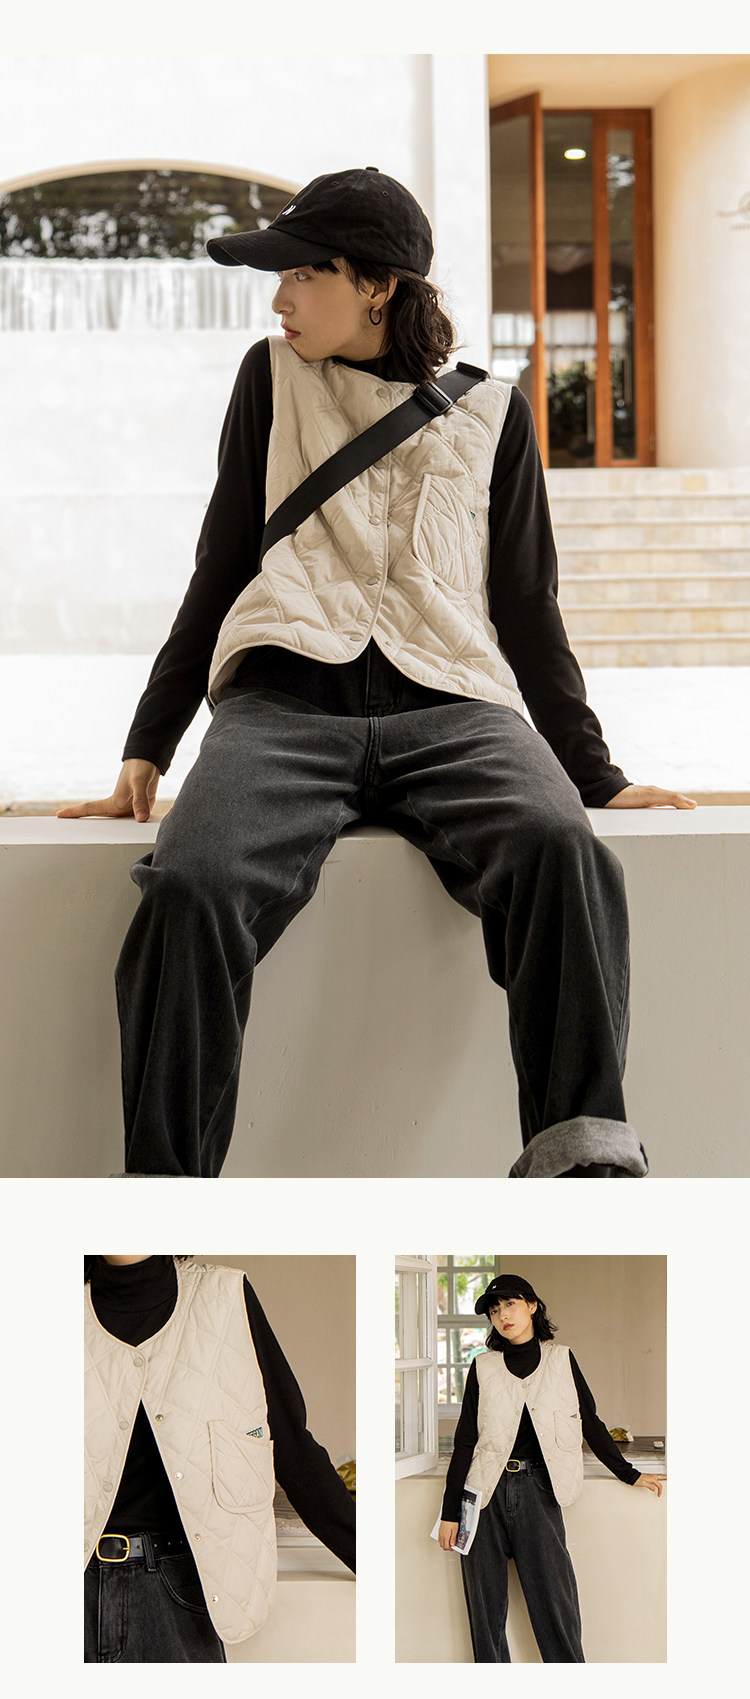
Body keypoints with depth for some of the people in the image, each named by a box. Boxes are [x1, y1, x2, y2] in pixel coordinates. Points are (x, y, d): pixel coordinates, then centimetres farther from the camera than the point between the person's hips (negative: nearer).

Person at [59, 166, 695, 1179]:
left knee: (561, 849, -34)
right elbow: (219, 572, 21)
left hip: (449, 709, 0)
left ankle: (584, 1156, -35)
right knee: (192, 886, -33)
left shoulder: (488, 411, 18)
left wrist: (597, 776, 14)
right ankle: (162, 1184, -27)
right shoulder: (273, 379, 20)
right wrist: (146, 750, 15)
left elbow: (527, 608, 20)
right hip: (283, 704, 0)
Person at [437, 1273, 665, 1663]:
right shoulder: (483, 1368, 7)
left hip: (538, 1488, 0)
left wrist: (629, 1475, 18)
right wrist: (450, 1512, 3)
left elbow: (590, 1424, 16)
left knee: (554, 1600, -6)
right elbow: (464, 1441, 6)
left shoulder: (560, 1360, 8)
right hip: (487, 1491, 1)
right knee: (485, 1602, 1)